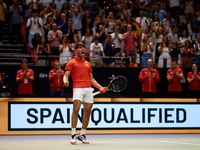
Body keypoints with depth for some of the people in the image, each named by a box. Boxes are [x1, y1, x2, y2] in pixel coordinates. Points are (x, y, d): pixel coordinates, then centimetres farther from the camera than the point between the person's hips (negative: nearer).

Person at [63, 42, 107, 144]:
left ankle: (82, 135, 13)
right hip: (78, 88, -5)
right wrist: (65, 81, -24)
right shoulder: (71, 63, 9)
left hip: (88, 89, 5)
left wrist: (100, 87, 15)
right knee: (76, 109, -18)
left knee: (87, 112, 3)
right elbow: (66, 75, -1)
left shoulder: (87, 64, 25)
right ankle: (73, 135, -14)